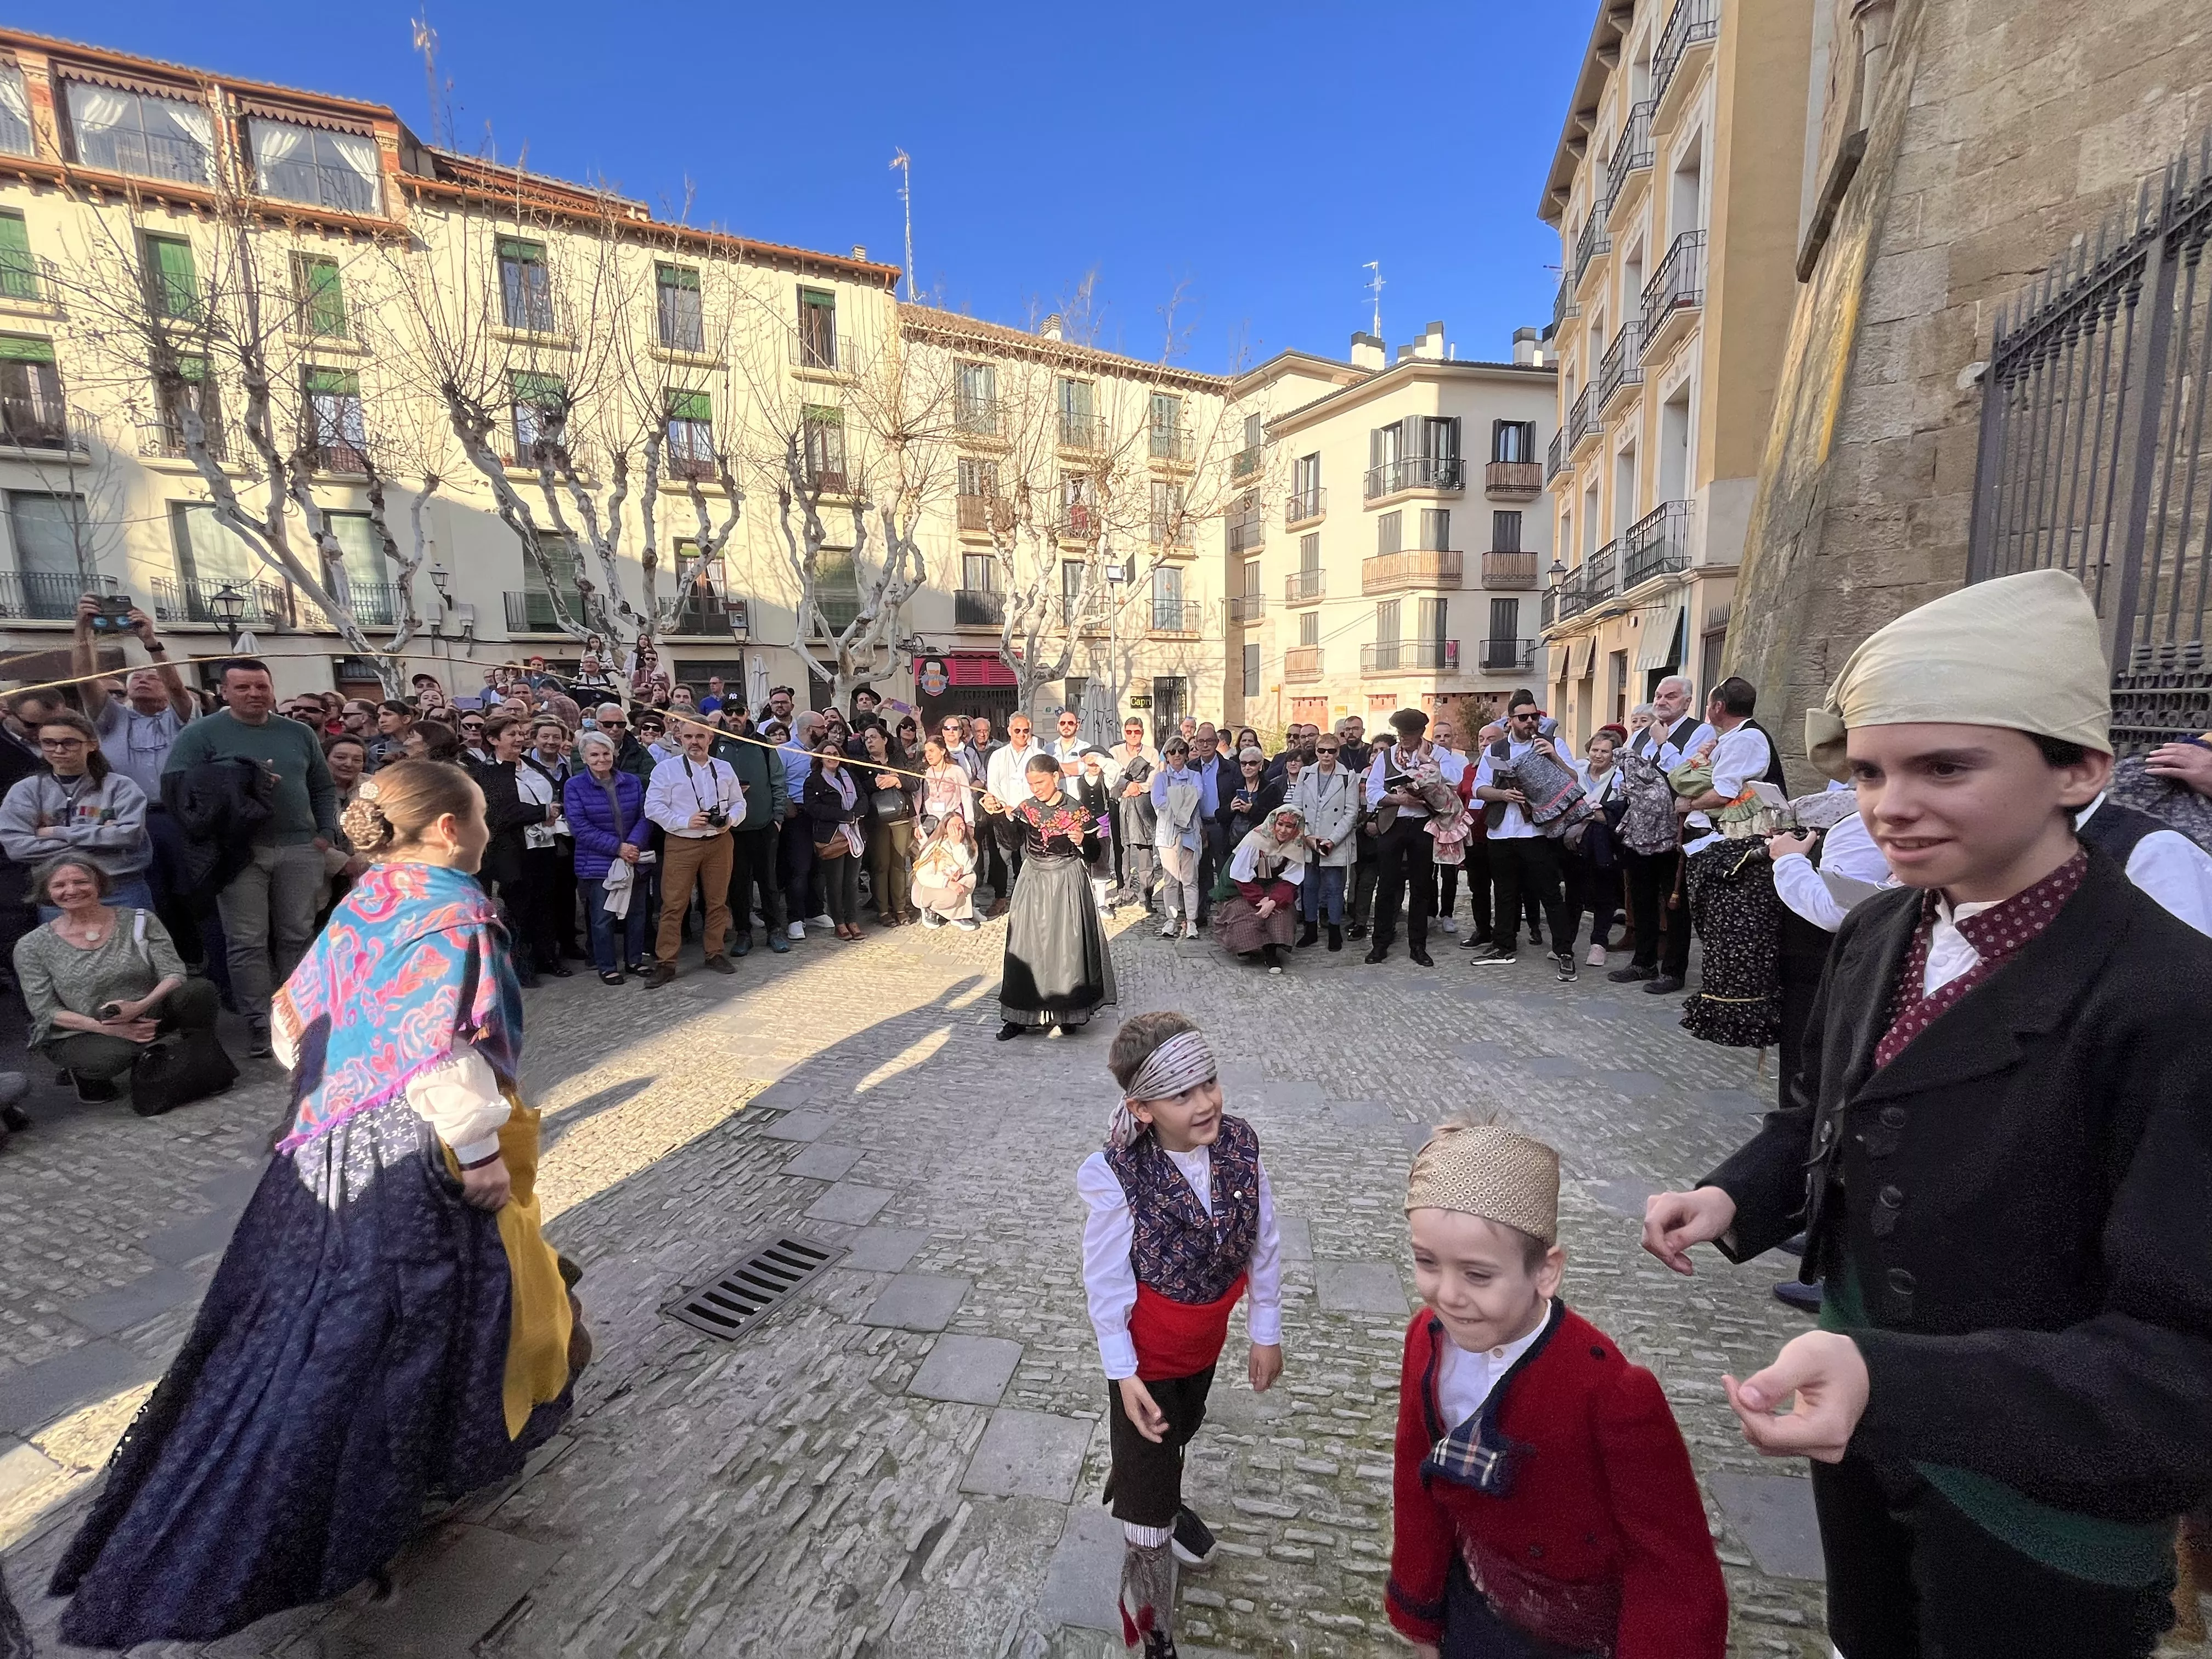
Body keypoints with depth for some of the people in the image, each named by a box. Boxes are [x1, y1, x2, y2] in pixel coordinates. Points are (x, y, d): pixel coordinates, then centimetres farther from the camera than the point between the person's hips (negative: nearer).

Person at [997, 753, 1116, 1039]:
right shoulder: (1026, 807, 0)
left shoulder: (1076, 811, -7)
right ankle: (1022, 1013, 13)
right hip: (1033, 882, 3)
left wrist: (1082, 841, -22)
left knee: (1064, 946, 1)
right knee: (1027, 946, 4)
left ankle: (1065, 1012, 16)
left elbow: (1093, 854, -2)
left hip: (1066, 885, -3)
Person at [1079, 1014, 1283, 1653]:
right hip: (1147, 1353, -4)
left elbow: (1264, 1244, -9)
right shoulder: (1116, 1177, -35)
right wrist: (1122, 1372, -14)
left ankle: (1165, 1501, 66)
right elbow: (1106, 1282, -21)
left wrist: (1266, 1332, -1)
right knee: (1147, 1471, 11)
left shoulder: (1240, 1144, -24)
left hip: (1207, 1342, 5)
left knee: (1179, 1435, 33)